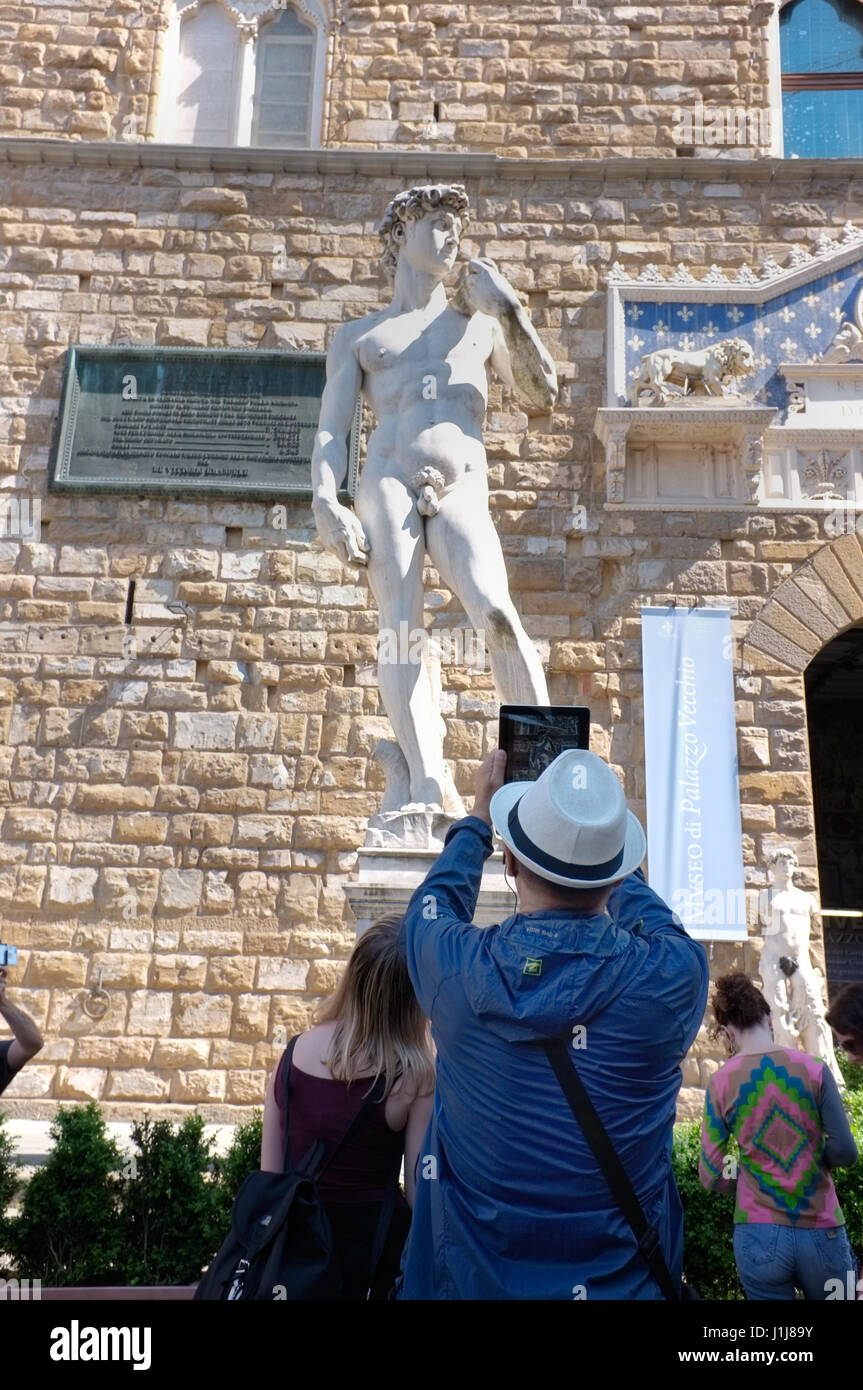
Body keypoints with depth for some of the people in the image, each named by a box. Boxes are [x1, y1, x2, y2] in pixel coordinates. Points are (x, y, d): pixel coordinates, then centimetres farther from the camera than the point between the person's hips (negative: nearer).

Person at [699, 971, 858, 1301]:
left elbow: (712, 1177, -4)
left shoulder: (721, 1082, -5)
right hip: (821, 1233, 1)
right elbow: (845, 1152, -6)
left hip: (758, 1235, 0)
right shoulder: (814, 1068, -6)